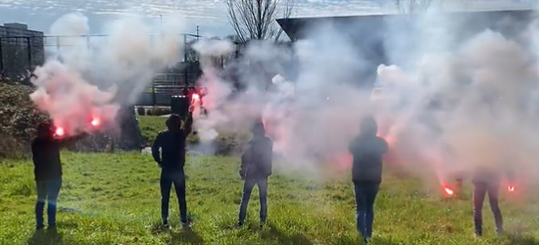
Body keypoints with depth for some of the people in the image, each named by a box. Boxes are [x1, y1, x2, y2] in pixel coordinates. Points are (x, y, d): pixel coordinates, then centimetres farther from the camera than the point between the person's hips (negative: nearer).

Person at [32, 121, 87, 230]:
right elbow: (69, 140, -5)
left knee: (41, 200, 13)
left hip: (40, 176, 5)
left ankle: (39, 224, 12)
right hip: (54, 176, -5)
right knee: (52, 200, 0)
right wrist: (83, 134, 7)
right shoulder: (53, 142, -13)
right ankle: (51, 225, 1)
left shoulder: (35, 143, 2)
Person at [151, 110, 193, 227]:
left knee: (165, 197, 6)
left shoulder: (162, 136, -5)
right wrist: (190, 113, 30)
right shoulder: (181, 134, -3)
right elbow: (188, 126, 17)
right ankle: (184, 219, 12)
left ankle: (165, 220, 6)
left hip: (166, 170, 0)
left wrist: (159, 162, 3)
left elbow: (154, 149, -10)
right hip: (178, 170, 0)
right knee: (181, 197, 10)